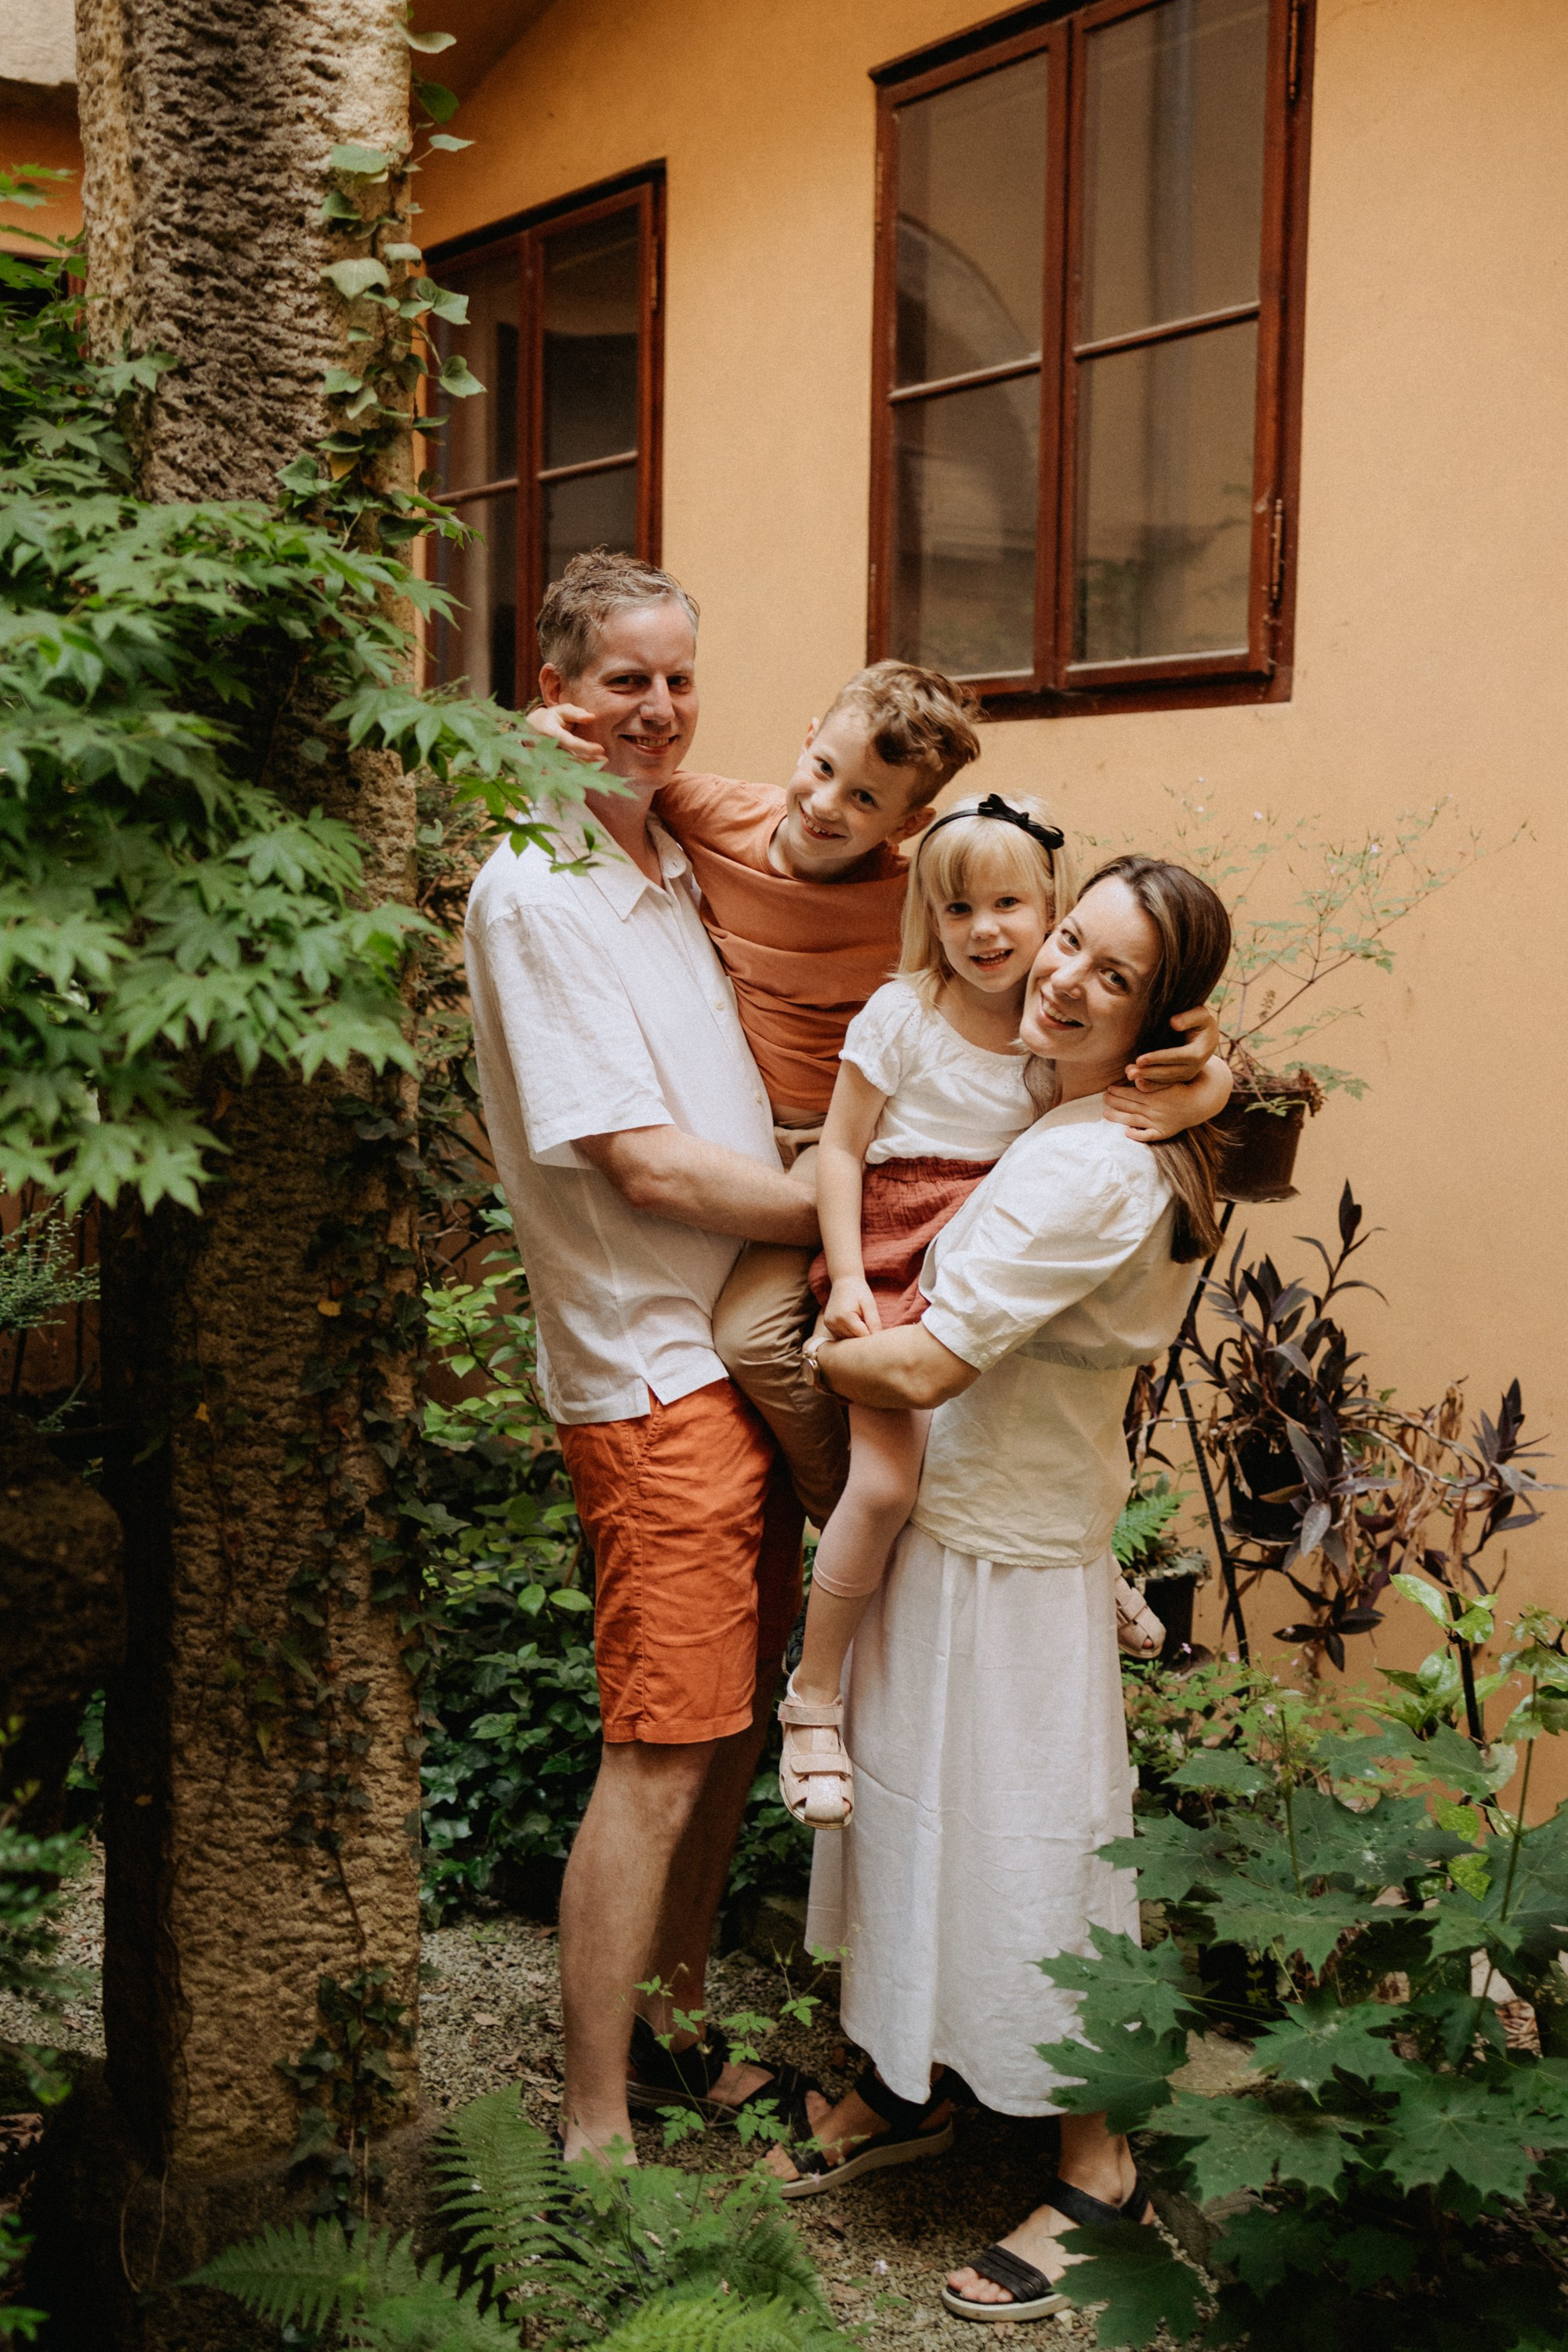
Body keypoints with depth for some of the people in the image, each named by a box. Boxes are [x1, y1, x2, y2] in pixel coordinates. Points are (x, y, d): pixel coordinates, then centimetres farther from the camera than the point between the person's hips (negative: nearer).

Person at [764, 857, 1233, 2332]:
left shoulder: (1096, 1170, -25)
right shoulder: (1062, 1135, 5)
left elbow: (924, 1365, -26)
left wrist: (797, 1351, -9)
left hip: (1010, 1559, -9)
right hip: (948, 1525, 9)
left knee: (1022, 1848, 4)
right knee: (913, 1808, 20)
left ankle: (1097, 2168, 22)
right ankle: (908, 2088, 39)